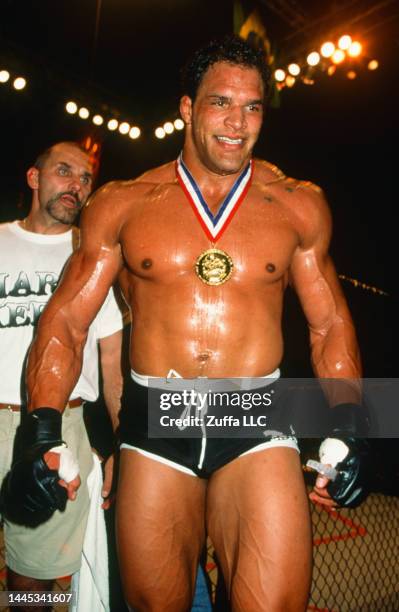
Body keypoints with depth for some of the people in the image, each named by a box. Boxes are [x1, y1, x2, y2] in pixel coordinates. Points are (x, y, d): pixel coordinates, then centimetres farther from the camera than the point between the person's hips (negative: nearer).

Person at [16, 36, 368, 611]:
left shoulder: (298, 206, 4)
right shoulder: (123, 204, 2)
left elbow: (330, 325, 10)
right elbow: (67, 319, 1)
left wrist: (345, 429, -2)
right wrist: (43, 426, -12)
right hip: (153, 419, 1)